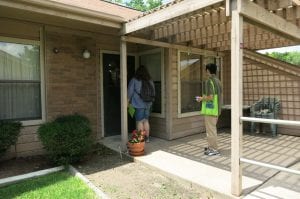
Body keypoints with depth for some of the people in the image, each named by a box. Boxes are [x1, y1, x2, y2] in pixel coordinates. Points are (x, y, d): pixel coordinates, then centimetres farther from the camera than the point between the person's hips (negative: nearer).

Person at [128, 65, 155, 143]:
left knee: (139, 121, 2)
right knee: (146, 121, 13)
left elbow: (130, 92, -4)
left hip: (138, 104, -4)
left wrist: (128, 102, 6)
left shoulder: (134, 80, -5)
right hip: (148, 104, 5)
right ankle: (147, 138, 19)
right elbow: (153, 92, 16)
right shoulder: (150, 81, 7)